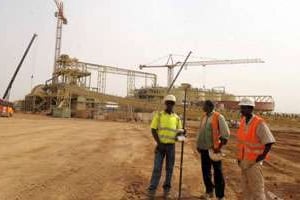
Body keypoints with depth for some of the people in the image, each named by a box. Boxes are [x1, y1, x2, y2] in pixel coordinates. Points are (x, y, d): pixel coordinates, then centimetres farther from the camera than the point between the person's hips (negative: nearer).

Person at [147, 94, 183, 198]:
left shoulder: (177, 118, 4)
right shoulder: (159, 115, -2)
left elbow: (179, 132, 9)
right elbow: (153, 130, -4)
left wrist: (179, 135, -15)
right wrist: (159, 143, -12)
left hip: (171, 146, 2)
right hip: (160, 145, -2)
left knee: (169, 168, 10)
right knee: (157, 168, -2)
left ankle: (167, 188, 25)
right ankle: (152, 189, 8)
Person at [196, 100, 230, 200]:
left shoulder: (218, 117, -10)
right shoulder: (204, 117, 10)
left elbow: (226, 133, -12)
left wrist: (219, 147, -14)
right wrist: (198, 145, 13)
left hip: (214, 149, -6)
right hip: (204, 148, 7)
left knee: (217, 173, 3)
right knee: (205, 171, 14)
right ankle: (209, 191, 31)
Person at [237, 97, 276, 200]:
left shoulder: (259, 123, -20)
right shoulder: (243, 121, 3)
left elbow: (269, 142, -18)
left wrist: (261, 158, -17)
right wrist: (239, 157, 10)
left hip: (254, 162, -7)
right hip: (244, 161, 7)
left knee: (257, 189, 0)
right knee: (246, 188, 17)